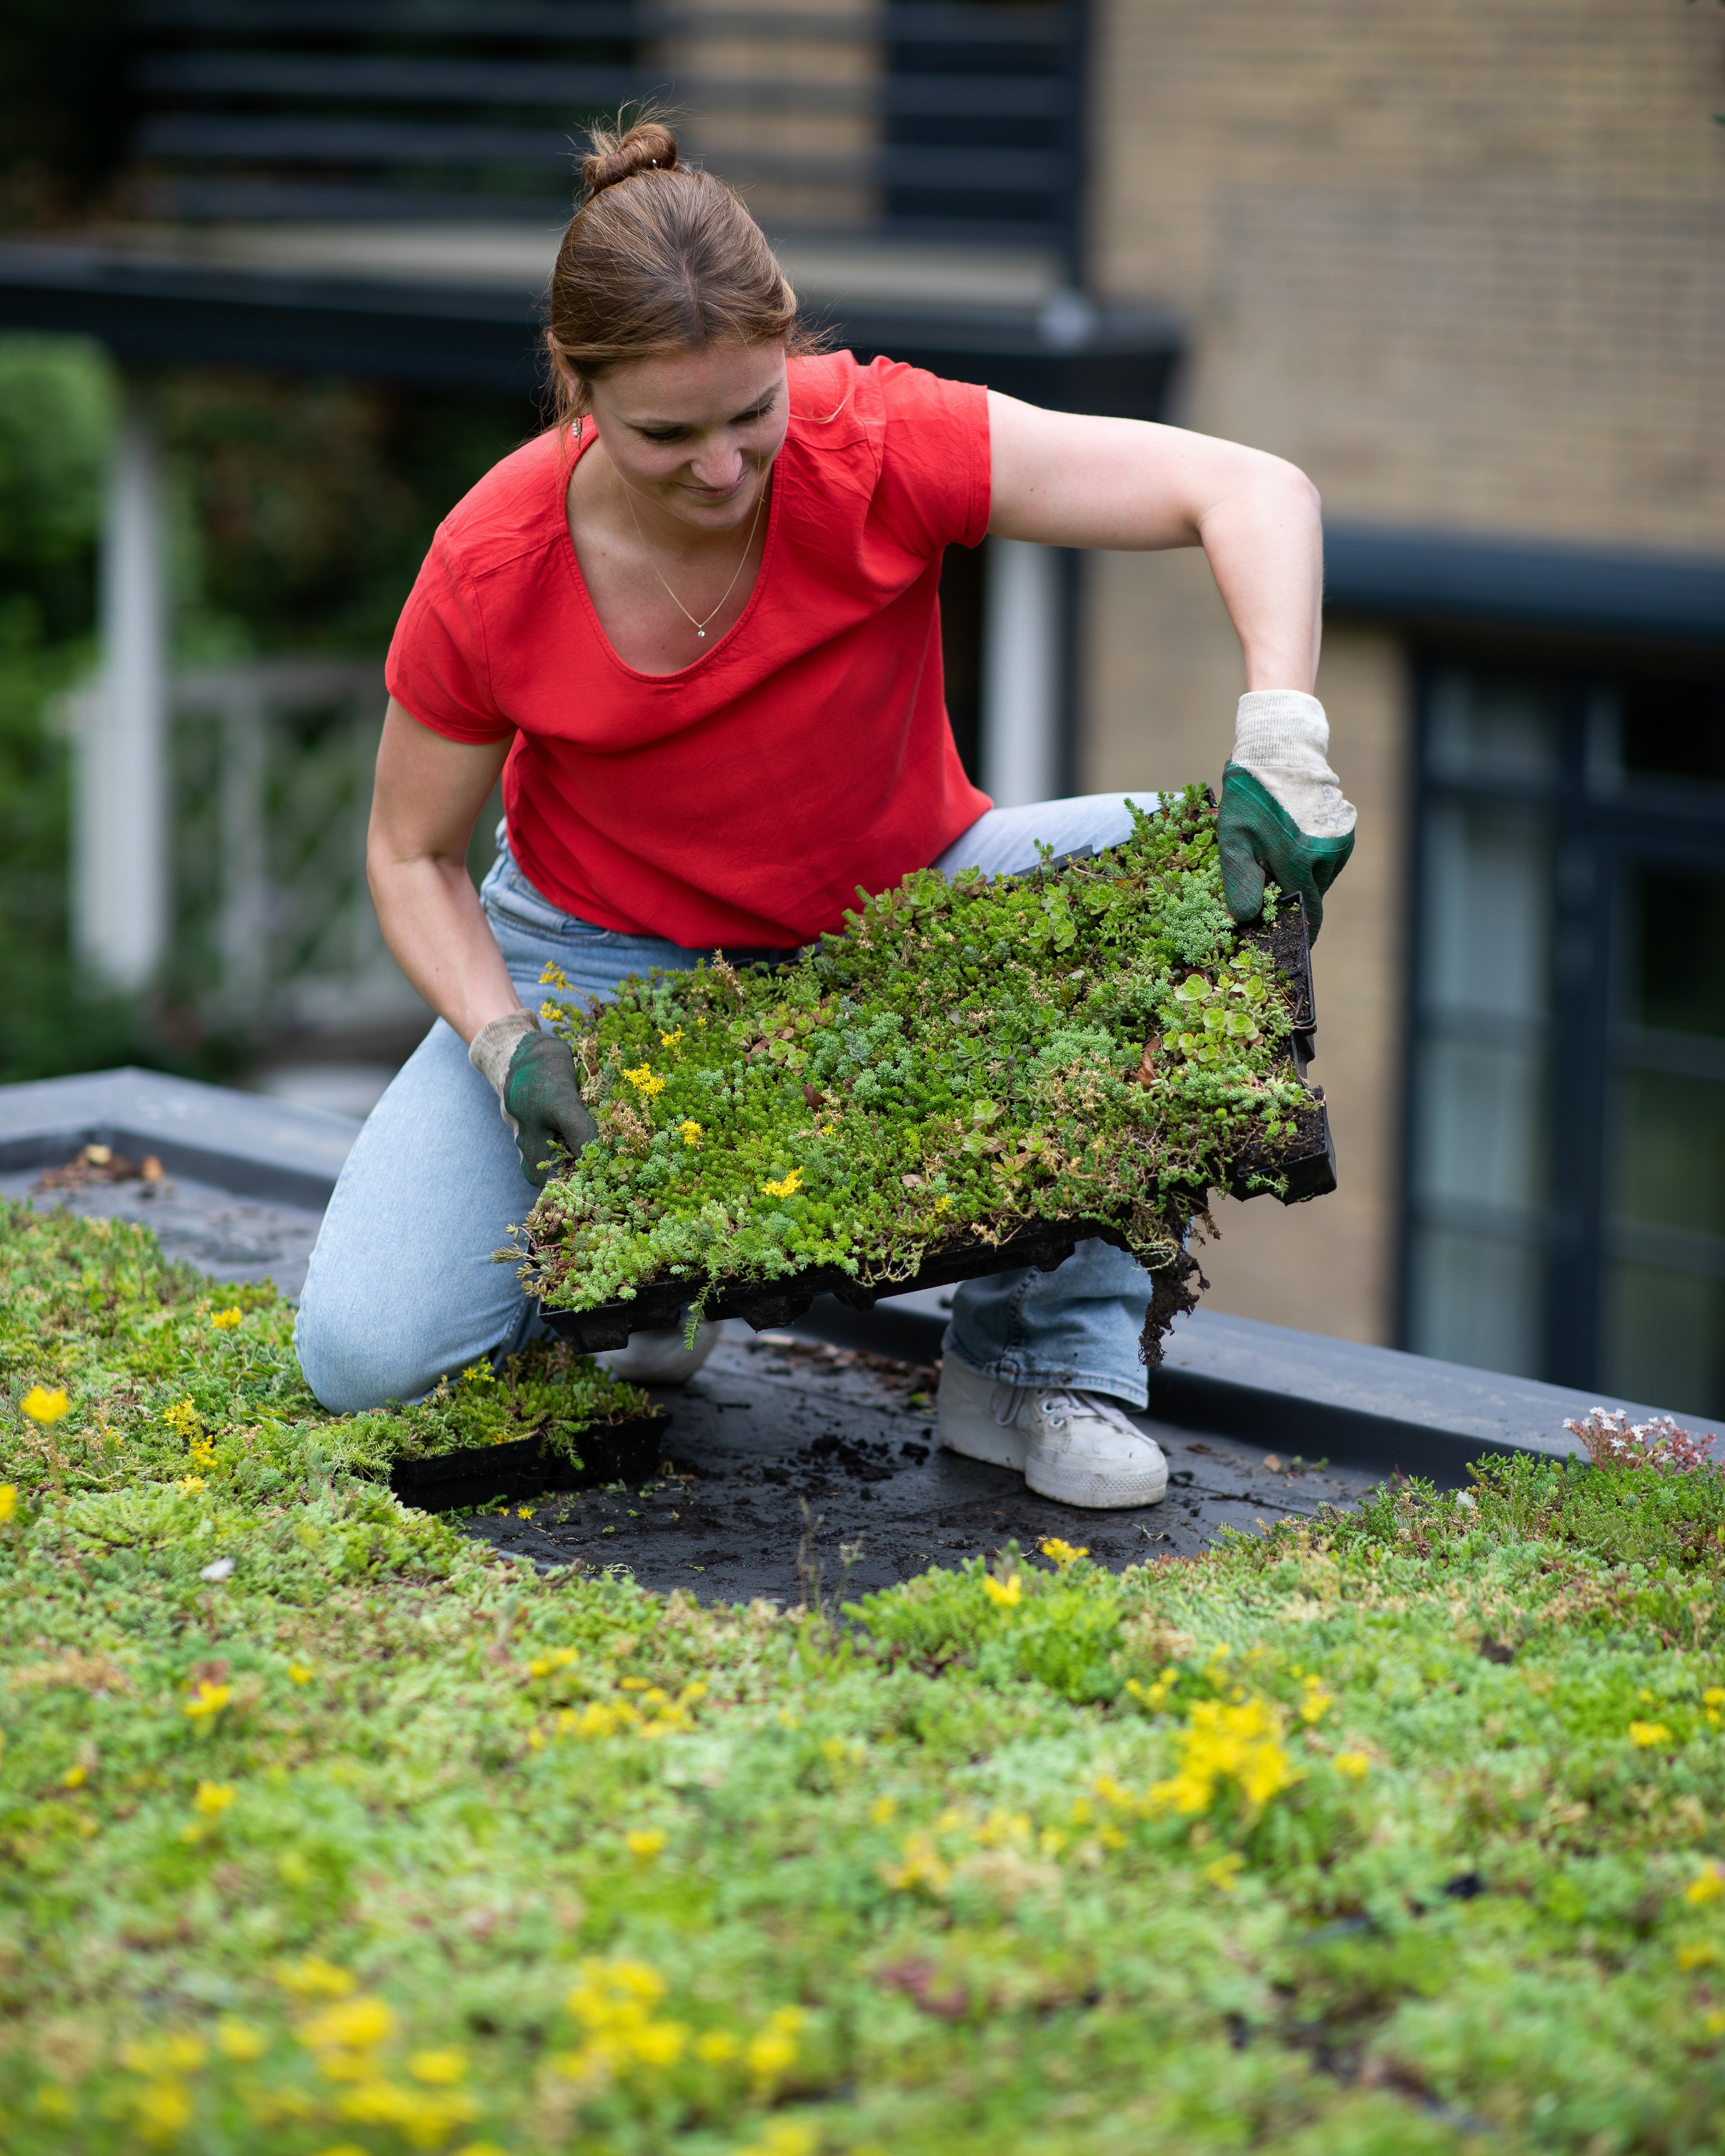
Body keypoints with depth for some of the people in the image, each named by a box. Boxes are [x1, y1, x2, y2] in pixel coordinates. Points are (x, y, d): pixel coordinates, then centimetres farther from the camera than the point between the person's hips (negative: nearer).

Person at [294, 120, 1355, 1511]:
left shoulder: (875, 445, -26)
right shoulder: (491, 570, -23)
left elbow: (1258, 494, -29)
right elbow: (414, 856, -7)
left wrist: (1281, 748, -44)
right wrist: (509, 1052, -25)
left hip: (901, 915, 1)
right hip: (606, 955, -1)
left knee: (1188, 868, -28)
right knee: (373, 1356, -20)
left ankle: (1038, 1357, -14)